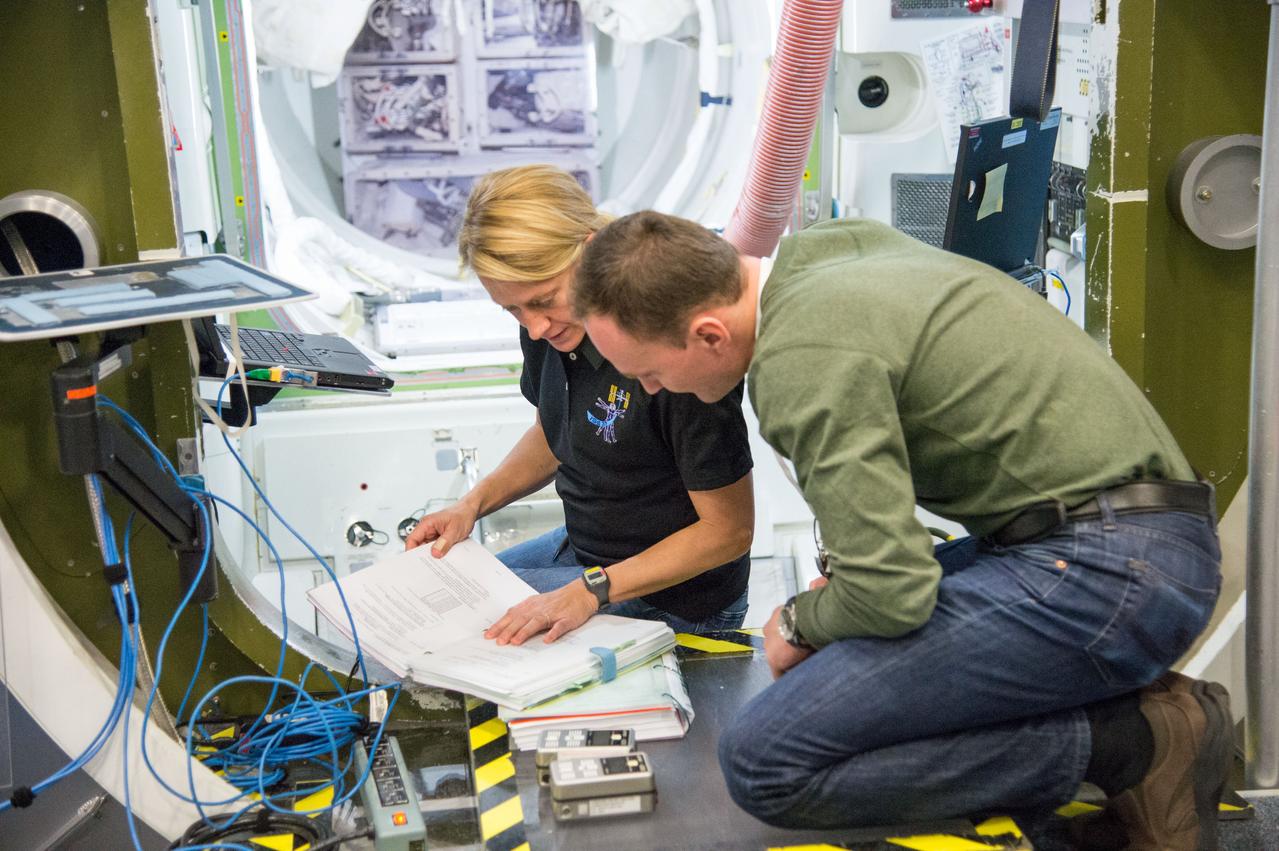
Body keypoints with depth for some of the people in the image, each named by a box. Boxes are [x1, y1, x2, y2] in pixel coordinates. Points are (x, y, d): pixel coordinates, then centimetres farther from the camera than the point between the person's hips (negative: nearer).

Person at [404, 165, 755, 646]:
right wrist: (473, 504, 0)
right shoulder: (547, 323, -5)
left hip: (670, 601, -8)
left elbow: (730, 530, -23)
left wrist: (591, 591, -28)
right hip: (581, 548, 8)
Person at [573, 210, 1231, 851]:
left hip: (1103, 571, -10)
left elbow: (891, 595, -21)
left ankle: (1131, 746, -7)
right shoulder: (827, 244, 12)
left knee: (765, 764, -15)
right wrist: (842, 575, 18)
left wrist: (798, 625, 1)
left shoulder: (803, 359, -18)